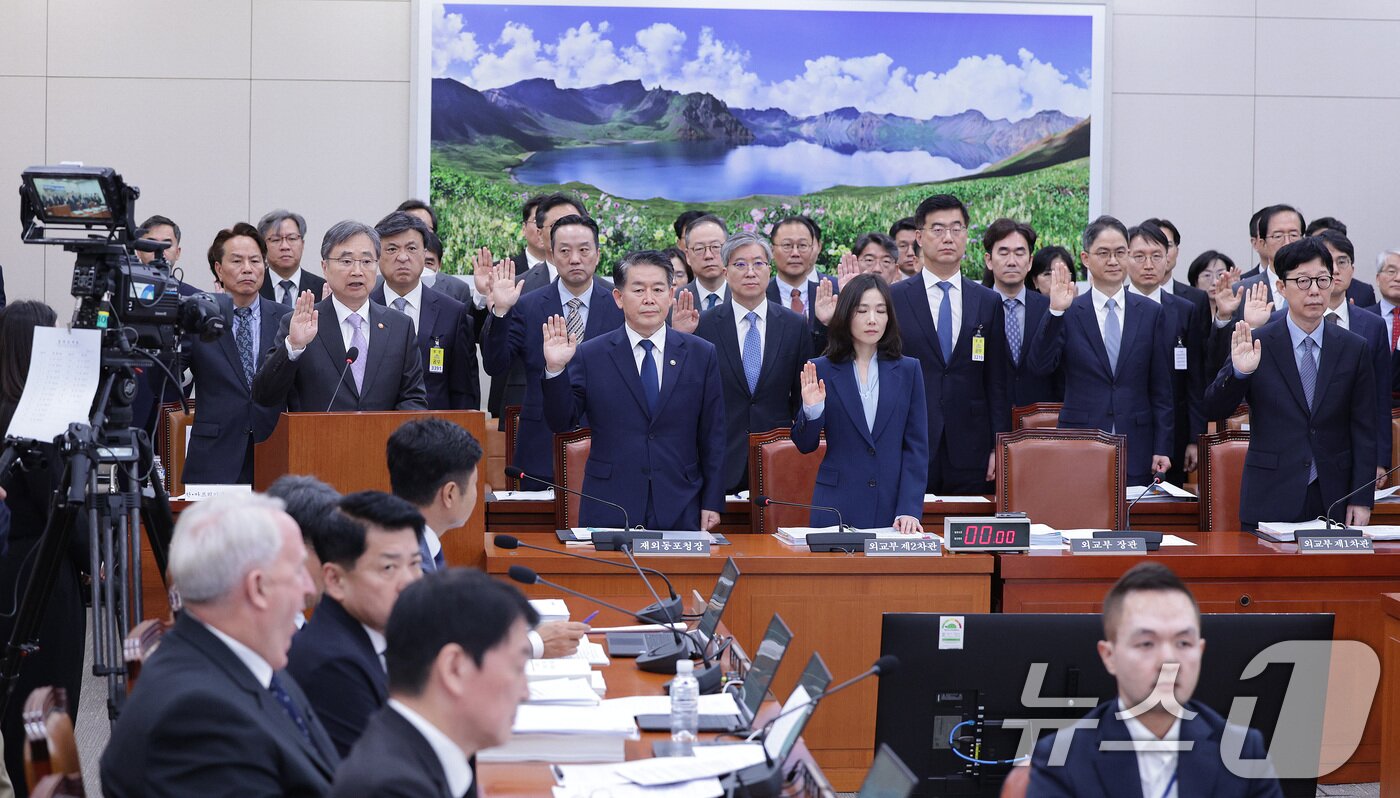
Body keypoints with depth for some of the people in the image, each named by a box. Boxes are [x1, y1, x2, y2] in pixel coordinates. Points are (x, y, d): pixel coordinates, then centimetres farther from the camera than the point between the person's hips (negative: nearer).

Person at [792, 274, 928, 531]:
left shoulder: (907, 370, 4)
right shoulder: (821, 370, 1)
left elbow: (916, 447, 1)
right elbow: (805, 445, 4)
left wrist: (910, 510, -9)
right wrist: (811, 410, -16)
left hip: (891, 510, 1)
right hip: (837, 508, -1)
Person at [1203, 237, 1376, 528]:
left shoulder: (1353, 349, 5)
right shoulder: (1256, 344, -1)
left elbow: (1364, 431, 6)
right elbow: (1212, 411, -5)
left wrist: (1361, 500, -1)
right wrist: (1239, 372, -24)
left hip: (1334, 501, 2)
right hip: (1271, 501, -2)